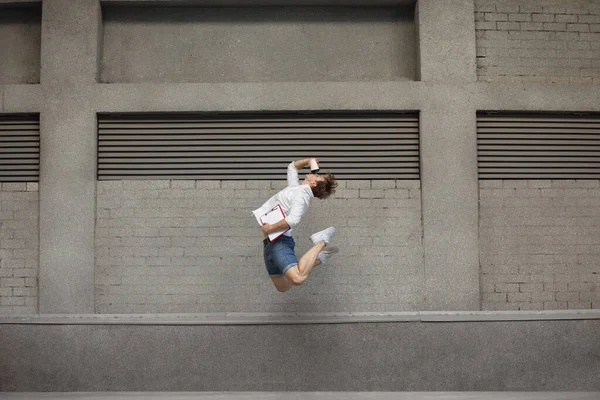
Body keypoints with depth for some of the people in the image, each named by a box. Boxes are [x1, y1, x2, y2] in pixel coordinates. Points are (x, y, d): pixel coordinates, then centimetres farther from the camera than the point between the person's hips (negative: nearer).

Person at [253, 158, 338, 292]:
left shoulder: (301, 194, -12)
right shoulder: (296, 187, 15)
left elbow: (293, 220, -29)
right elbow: (292, 166, 35)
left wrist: (271, 228, -19)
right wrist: (308, 160, 19)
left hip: (278, 240, -10)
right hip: (270, 241, 10)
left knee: (298, 278, -28)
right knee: (283, 287, 15)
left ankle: (321, 242, -8)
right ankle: (318, 258, 18)